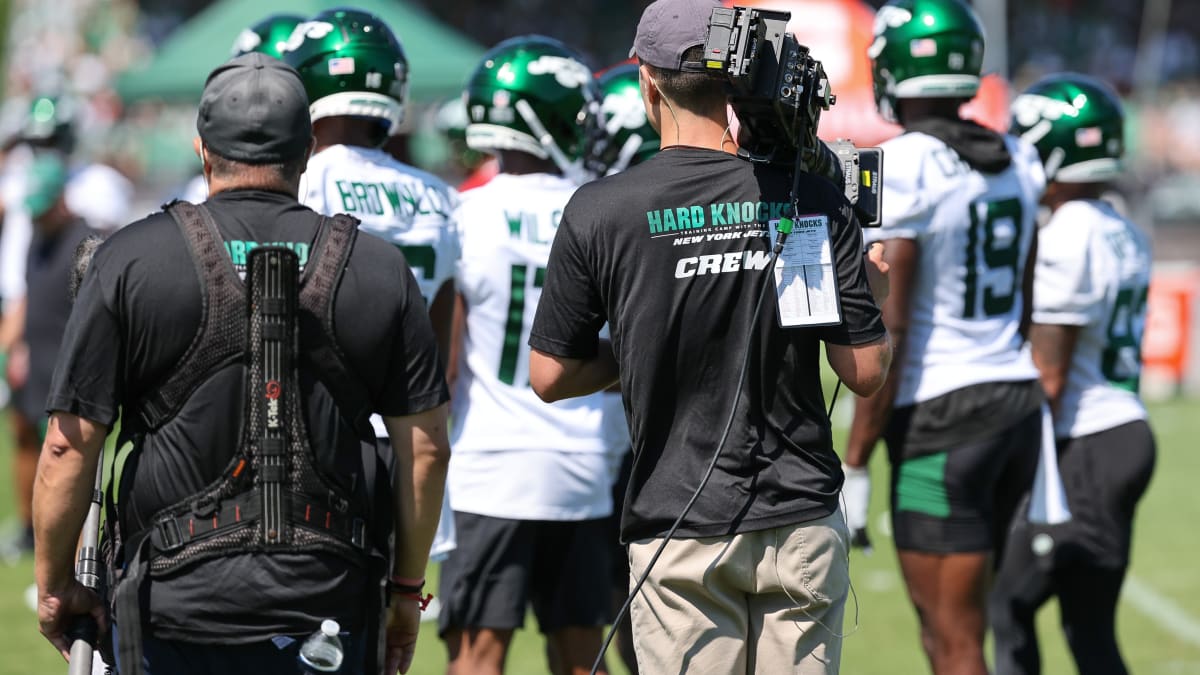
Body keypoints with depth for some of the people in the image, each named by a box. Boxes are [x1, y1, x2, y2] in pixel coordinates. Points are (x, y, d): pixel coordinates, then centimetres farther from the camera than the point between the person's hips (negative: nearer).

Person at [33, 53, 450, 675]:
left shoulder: (131, 262, -2)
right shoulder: (379, 272, 4)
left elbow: (71, 444, -3)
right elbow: (426, 448, 6)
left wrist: (55, 583, 9)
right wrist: (406, 589, 17)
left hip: (177, 599, -1)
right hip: (327, 606, 2)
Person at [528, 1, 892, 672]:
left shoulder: (600, 212, -6)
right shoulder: (813, 200, -4)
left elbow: (550, 377, 1)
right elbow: (866, 370, -2)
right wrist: (875, 287, 17)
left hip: (678, 529, -1)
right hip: (801, 520, 1)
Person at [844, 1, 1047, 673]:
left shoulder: (900, 170, -14)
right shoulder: (1016, 164, 8)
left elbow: (886, 330, -15)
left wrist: (855, 461, -11)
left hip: (941, 416, -7)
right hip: (1018, 401, 7)